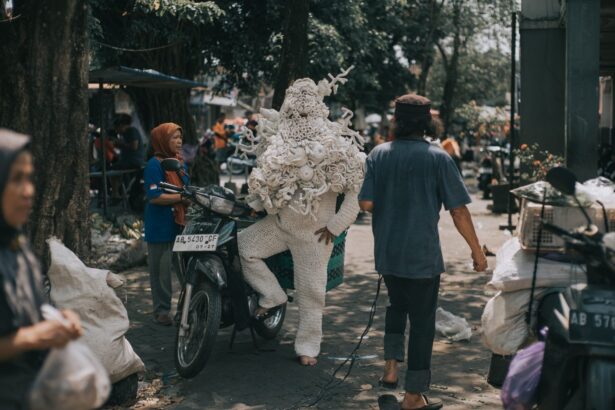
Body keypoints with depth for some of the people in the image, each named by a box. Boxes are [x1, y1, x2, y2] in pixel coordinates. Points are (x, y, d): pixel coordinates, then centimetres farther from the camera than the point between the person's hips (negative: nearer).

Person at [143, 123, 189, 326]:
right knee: (161, 269, -1)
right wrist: (183, 197, -19)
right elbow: (155, 197, -18)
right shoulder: (154, 164, -10)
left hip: (180, 222, 7)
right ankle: (161, 310, 7)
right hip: (161, 225, -7)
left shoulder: (180, 162, 15)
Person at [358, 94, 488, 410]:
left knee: (397, 304, 28)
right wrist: (477, 250, 0)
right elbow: (458, 210, -10)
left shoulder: (379, 155, -1)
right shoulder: (438, 158, -8)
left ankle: (391, 367, 19)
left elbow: (366, 203, -6)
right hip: (422, 254, -3)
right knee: (422, 320, 7)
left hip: (387, 252, 4)